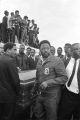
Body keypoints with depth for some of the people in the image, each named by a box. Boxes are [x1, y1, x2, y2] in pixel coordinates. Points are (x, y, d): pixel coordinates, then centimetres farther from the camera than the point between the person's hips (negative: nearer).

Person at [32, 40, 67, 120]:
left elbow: (64, 78, -16)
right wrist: (34, 89, 16)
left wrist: (48, 83, -22)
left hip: (52, 96, -6)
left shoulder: (57, 61, -13)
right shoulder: (39, 61, 8)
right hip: (40, 95, 6)